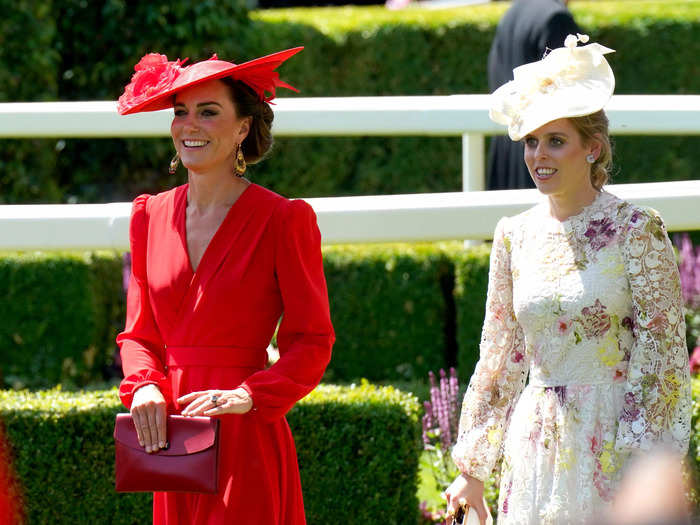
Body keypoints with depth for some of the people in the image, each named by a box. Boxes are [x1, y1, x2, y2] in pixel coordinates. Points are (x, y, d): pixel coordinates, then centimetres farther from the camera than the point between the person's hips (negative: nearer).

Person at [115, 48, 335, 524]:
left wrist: (249, 395, -18)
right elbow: (139, 333, 16)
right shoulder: (152, 215, 11)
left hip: (245, 441, -5)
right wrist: (144, 385, -5)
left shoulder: (283, 220, -4)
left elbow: (312, 343, -4)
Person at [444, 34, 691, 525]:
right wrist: (471, 469, 12)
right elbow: (498, 358, 13)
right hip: (535, 444, 4)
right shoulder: (515, 235, 7)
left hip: (612, 441, -4)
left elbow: (663, 355, -8)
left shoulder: (635, 230, -7)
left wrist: (644, 469, -15)